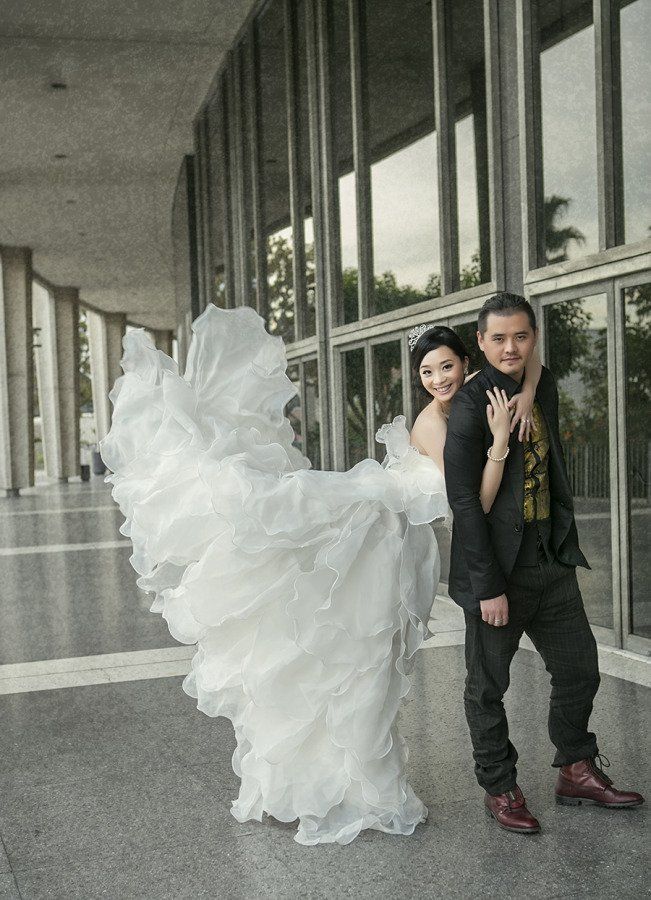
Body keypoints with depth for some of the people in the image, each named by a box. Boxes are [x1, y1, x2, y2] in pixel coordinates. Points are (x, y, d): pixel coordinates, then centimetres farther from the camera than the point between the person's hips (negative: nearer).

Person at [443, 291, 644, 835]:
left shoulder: (545, 386, 8)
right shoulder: (471, 404, -14)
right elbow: (465, 501, -17)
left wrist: (566, 542, 14)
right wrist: (488, 587, -18)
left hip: (551, 563, 7)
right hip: (498, 569, -7)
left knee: (580, 669, 14)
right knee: (488, 686, 7)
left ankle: (577, 771, 32)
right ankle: (500, 789, 24)